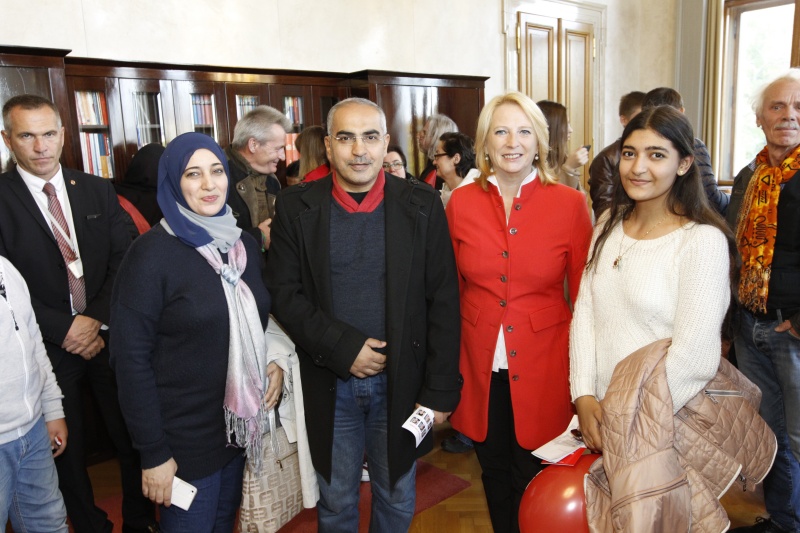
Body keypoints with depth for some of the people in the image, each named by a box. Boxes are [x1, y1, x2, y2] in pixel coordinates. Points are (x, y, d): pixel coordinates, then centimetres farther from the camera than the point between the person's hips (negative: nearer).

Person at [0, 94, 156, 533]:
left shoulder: (99, 191, 4)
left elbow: (121, 261, 0)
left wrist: (98, 320, -11)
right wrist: (64, 328, -14)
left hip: (108, 333, 2)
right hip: (49, 345, -2)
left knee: (131, 435, 11)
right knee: (69, 447, 13)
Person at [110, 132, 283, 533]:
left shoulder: (244, 244, 3)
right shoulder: (153, 252, -16)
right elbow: (129, 357, -16)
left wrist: (275, 363, -4)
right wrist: (153, 451, -16)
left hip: (240, 424, 6)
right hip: (184, 437, -5)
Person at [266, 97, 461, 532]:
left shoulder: (421, 205, -5)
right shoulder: (297, 207, -3)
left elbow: (442, 302, -5)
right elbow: (283, 293, -4)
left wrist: (440, 390, -7)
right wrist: (342, 346, -16)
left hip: (401, 382, 0)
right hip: (329, 385, 0)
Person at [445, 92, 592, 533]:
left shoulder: (570, 203, -6)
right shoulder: (461, 203, -1)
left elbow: (584, 293, -2)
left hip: (543, 364, -2)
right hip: (479, 366, 2)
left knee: (535, 481, 12)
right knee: (494, 473, 20)